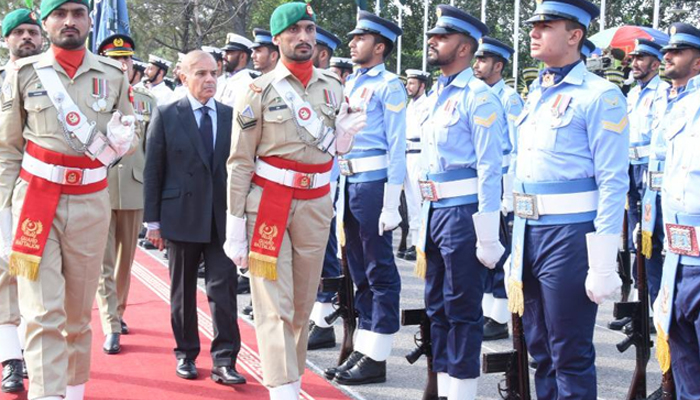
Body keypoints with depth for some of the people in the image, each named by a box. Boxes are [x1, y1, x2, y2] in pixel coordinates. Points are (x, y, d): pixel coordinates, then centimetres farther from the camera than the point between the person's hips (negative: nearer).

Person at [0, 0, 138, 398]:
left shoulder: (113, 75, 5)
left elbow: (132, 135, 15)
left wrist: (120, 142, -9)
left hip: (91, 204, 2)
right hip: (34, 201, -2)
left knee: (79, 312, 13)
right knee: (43, 314, -8)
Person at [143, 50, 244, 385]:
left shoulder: (231, 116, 6)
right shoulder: (166, 116, 0)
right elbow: (153, 170, 0)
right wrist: (153, 220, -3)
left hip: (223, 218, 1)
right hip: (182, 216, -1)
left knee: (224, 289, -3)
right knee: (183, 290, 10)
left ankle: (224, 361, 1)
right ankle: (185, 354, 24)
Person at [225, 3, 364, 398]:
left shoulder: (333, 86, 7)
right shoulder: (260, 91, -5)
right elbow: (240, 161, -5)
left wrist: (345, 134, -7)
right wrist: (235, 225, -9)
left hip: (316, 205, 4)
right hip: (268, 202, -4)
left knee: (303, 303, 14)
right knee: (274, 303, -5)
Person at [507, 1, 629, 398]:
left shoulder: (600, 96, -10)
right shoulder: (536, 94, 14)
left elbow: (613, 184, -15)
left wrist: (604, 265, -18)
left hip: (571, 234, -8)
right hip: (529, 232, 8)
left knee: (571, 354, 2)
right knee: (540, 347, 17)